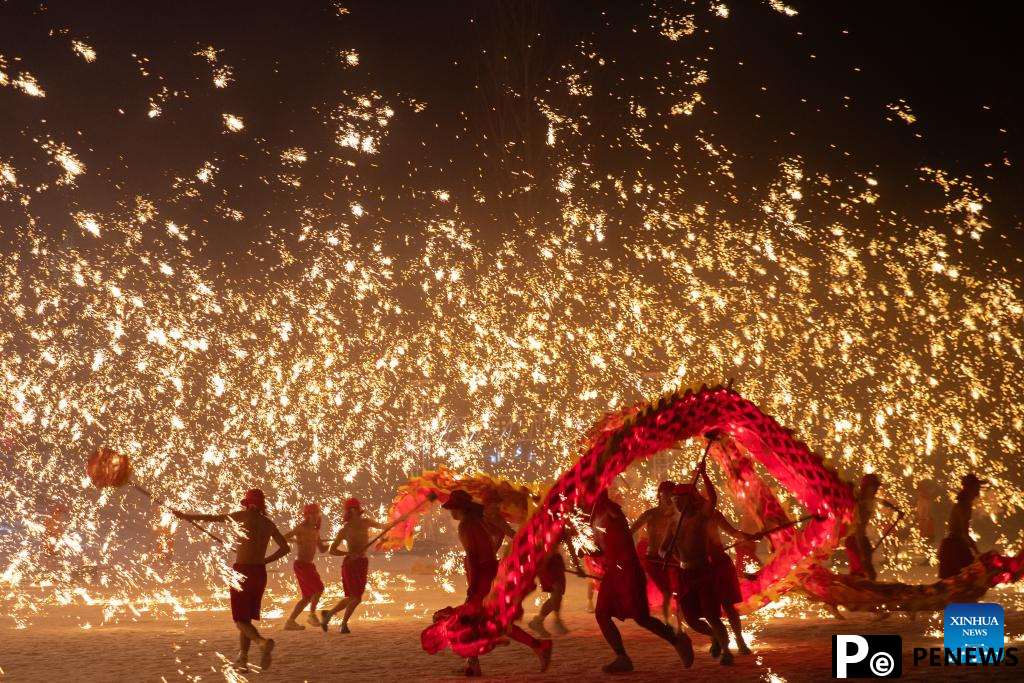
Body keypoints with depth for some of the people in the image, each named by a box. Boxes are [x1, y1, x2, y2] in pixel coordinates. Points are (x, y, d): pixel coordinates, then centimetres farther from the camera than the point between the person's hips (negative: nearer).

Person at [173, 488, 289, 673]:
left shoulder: (242, 516, -5)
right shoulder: (268, 523, 8)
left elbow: (211, 518, -2)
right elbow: (285, 548, 10)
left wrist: (185, 516, 8)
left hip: (242, 572, -5)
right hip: (260, 572, 5)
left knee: (241, 619, -2)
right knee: (246, 617, 17)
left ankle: (262, 642, -29)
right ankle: (242, 658, 13)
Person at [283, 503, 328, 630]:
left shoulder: (315, 531, 15)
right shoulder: (301, 528, -8)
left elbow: (322, 549, 19)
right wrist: (297, 541, -28)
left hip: (309, 566, 9)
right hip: (301, 565, -9)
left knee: (308, 597, 10)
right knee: (319, 588, -20)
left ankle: (290, 622, 13)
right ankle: (312, 615, -7)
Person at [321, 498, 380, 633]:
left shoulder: (366, 522, 5)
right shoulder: (344, 529, -8)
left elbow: (380, 526, 21)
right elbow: (331, 550, -6)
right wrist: (349, 553, -20)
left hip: (363, 563, 6)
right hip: (350, 564, -6)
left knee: (352, 598, 10)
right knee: (356, 598, -10)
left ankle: (328, 613, 30)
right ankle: (343, 624, 10)